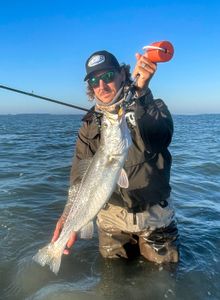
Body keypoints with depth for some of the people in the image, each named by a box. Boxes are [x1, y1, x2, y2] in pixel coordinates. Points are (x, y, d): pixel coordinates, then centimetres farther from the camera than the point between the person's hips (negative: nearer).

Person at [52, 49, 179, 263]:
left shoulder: (152, 108, -7)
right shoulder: (89, 126, -1)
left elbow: (161, 135, -30)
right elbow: (81, 175, -10)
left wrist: (140, 91, -44)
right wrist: (70, 214, -26)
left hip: (155, 216, -1)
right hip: (112, 219, 2)